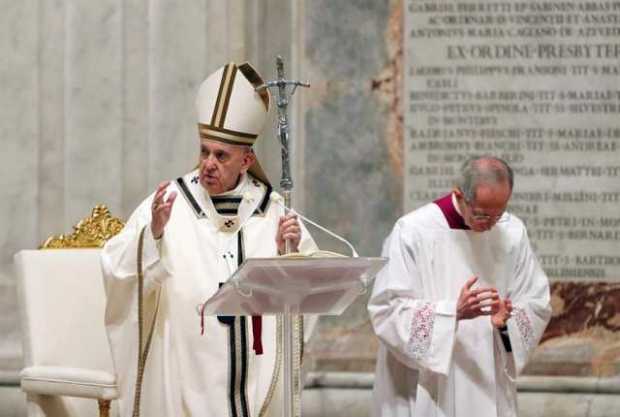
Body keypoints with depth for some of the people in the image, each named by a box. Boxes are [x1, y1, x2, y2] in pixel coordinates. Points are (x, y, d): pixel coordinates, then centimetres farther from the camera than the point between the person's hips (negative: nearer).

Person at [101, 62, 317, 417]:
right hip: (185, 373, -2)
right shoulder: (167, 204, -2)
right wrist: (153, 233, -28)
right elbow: (118, 272, -13)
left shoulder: (273, 212, 4)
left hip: (258, 373, 2)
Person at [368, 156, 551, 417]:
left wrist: (508, 319, -14)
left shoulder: (512, 232, 2)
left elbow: (537, 305, 8)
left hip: (487, 389, 4)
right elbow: (387, 309, -12)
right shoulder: (413, 231, -10)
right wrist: (453, 311, -24)